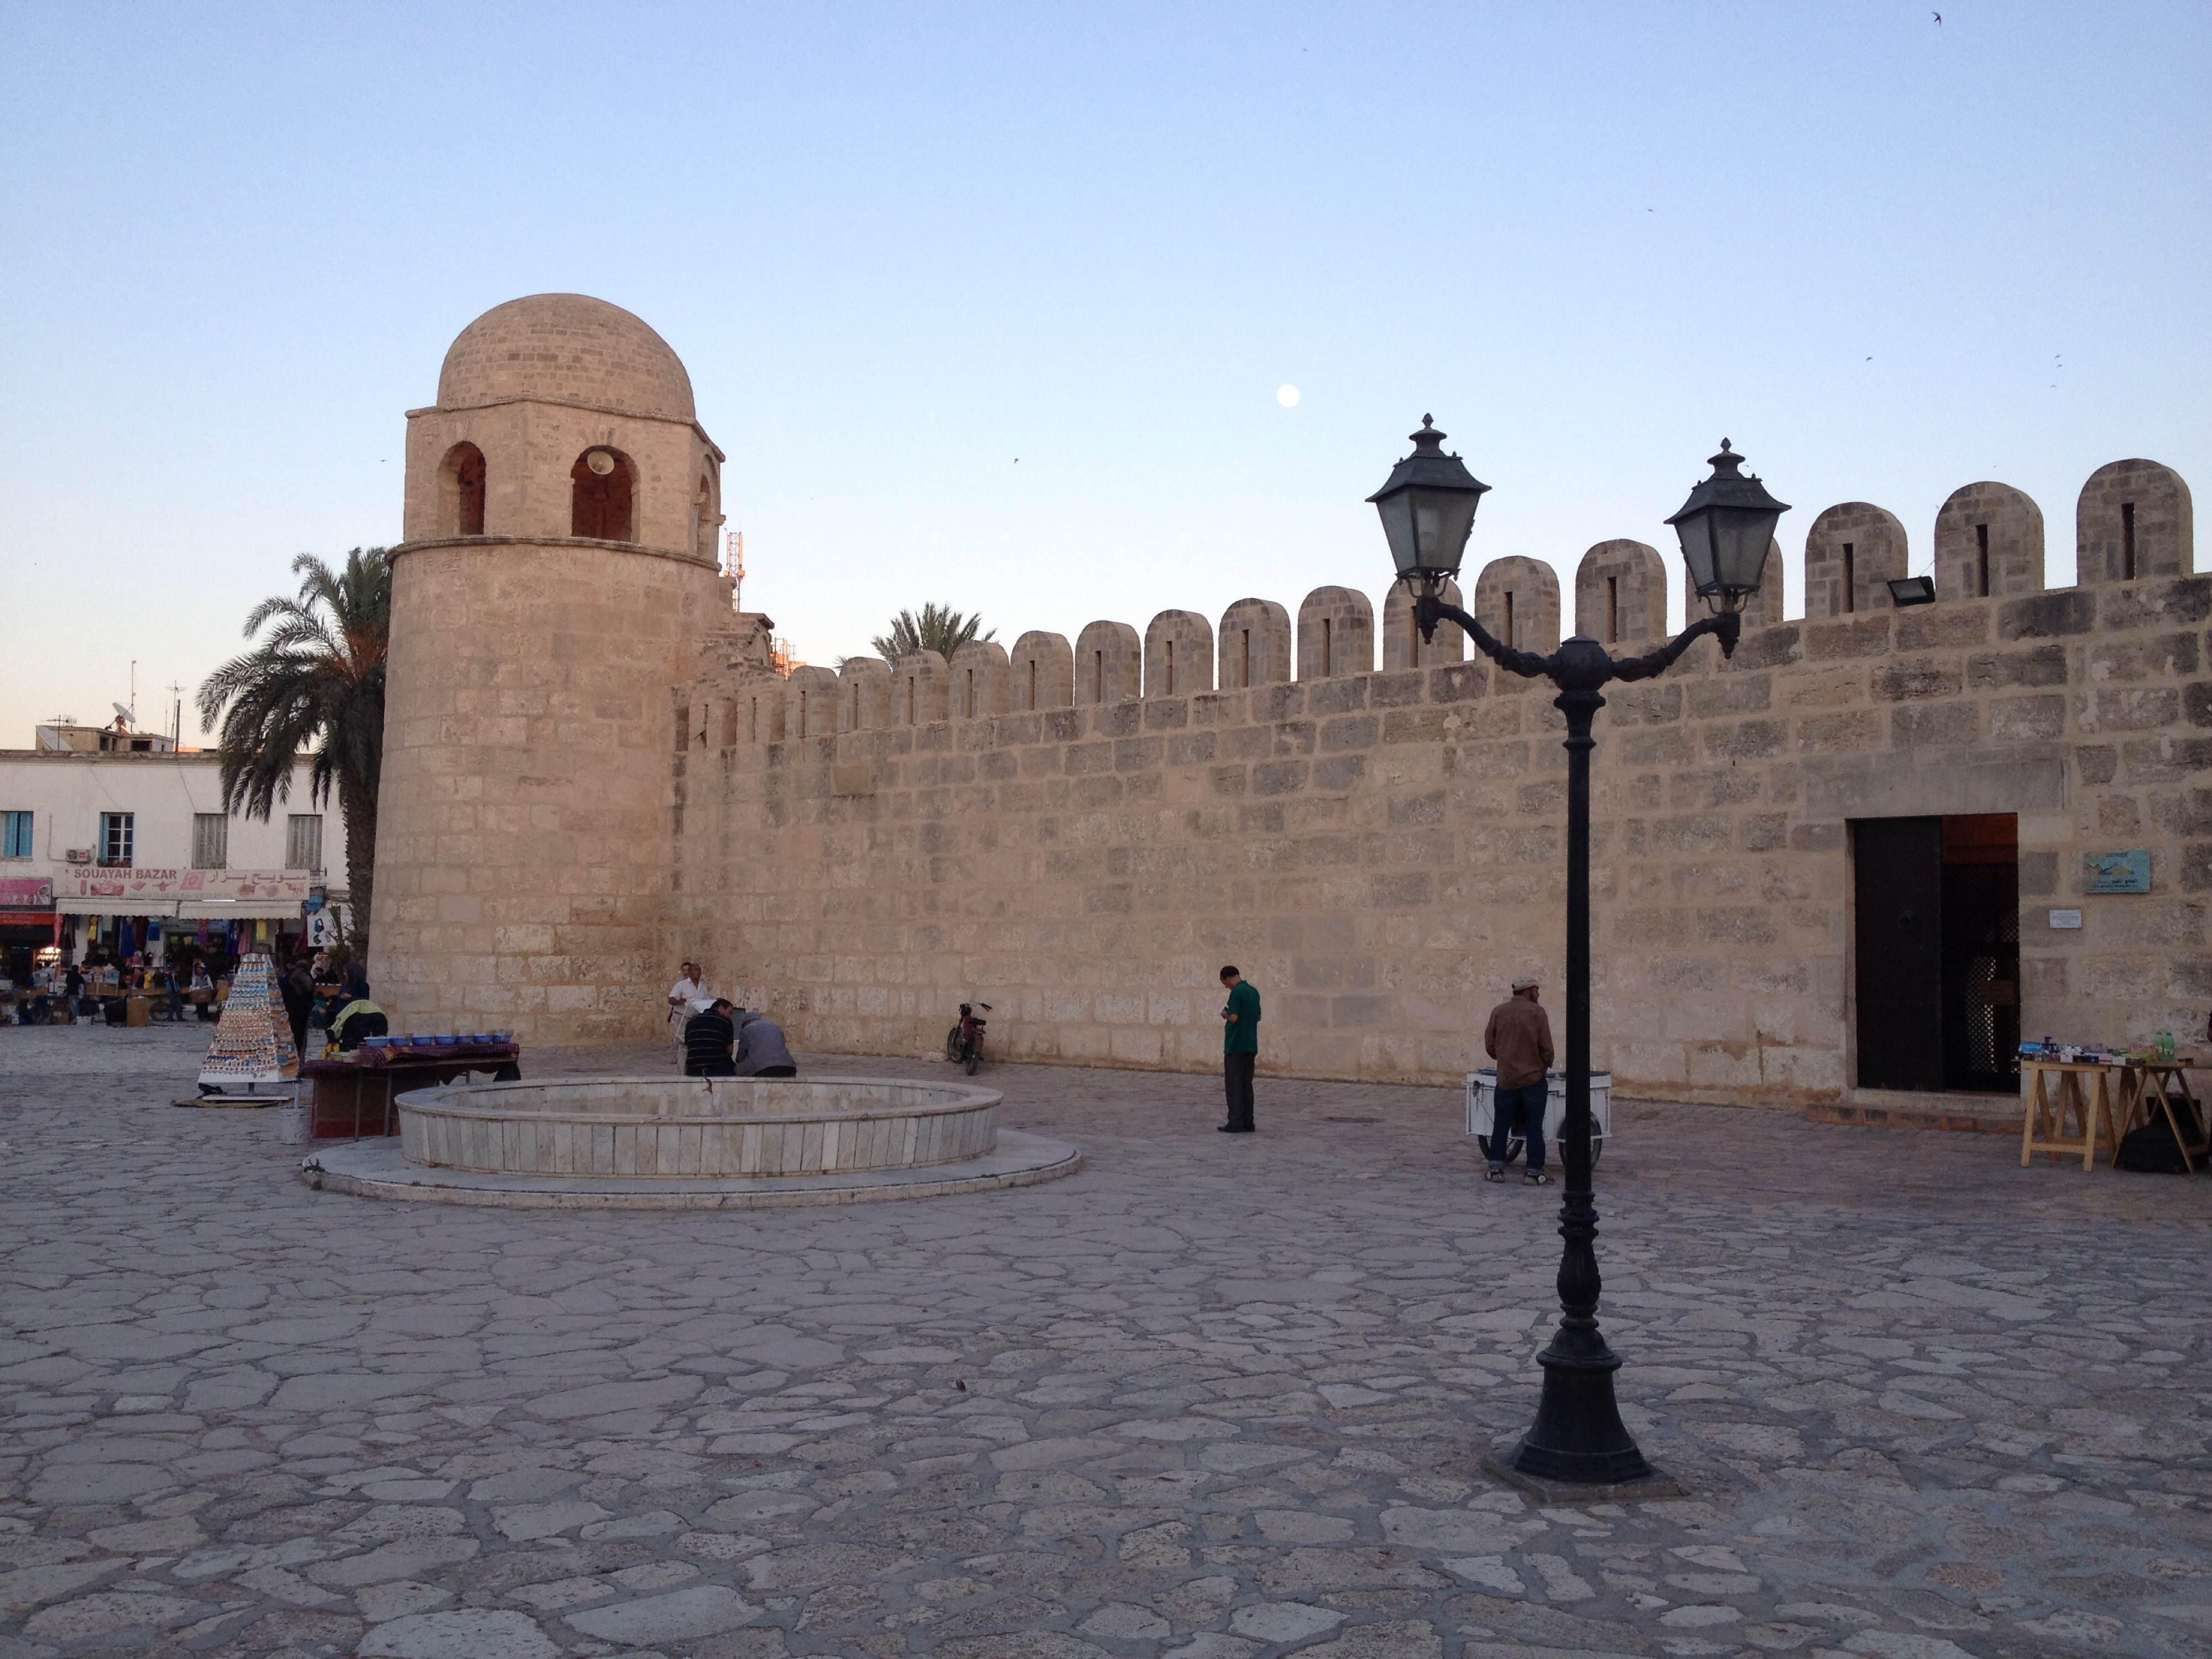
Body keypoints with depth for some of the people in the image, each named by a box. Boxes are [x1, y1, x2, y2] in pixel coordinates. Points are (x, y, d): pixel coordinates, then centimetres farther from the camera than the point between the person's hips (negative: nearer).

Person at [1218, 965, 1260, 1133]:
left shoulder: (1237, 992, -14)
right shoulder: (1254, 991, 12)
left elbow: (1234, 1018, -19)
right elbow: (1258, 1017, 20)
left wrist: (1225, 1015, 0)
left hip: (1236, 1045, -8)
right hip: (1251, 1045, 8)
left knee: (1234, 1085, -3)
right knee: (1246, 1084, 11)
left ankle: (1236, 1124, -5)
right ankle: (1248, 1123, 11)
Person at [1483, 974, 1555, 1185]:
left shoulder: (1498, 1012, 3)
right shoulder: (1537, 1012, -7)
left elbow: (1490, 1046, 3)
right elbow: (1546, 1047, -8)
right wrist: (1547, 1065, 11)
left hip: (1506, 1078, 3)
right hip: (1533, 1077, -3)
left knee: (1501, 1124, 11)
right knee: (1534, 1127, 4)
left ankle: (1496, 1168, 12)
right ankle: (1534, 1172, 5)